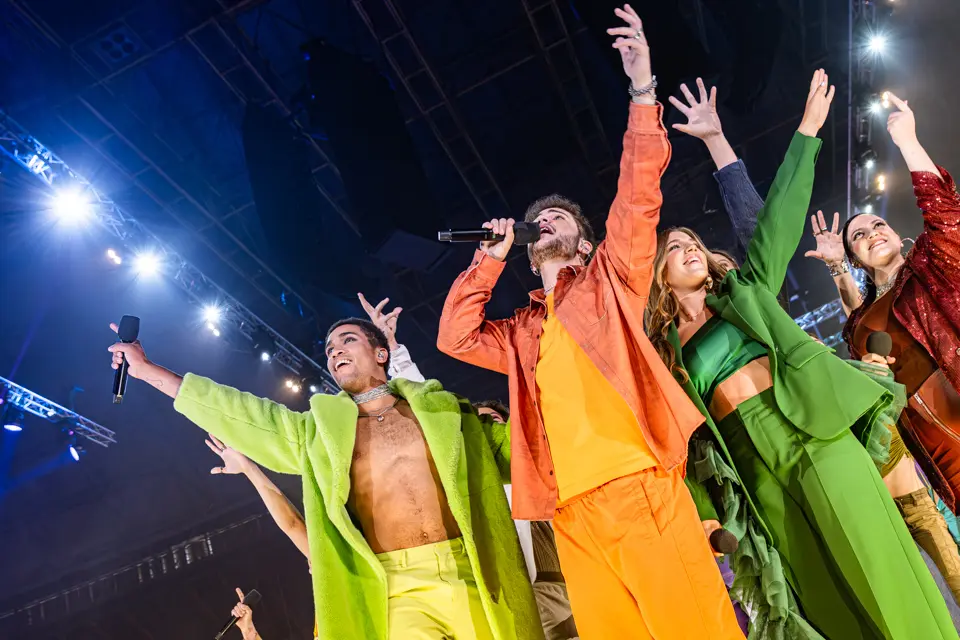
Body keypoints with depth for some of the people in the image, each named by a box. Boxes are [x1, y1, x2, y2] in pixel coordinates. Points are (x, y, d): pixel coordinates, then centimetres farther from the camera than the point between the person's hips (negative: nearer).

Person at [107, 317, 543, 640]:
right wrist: (147, 370, 15)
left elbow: (514, 448, 15)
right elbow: (239, 415, 13)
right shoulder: (319, 433, 13)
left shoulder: (441, 408, 11)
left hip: (474, 579, 1)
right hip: (401, 591, 0)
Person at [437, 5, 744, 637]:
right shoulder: (522, 332, 24)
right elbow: (455, 337, 14)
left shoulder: (609, 280, 14)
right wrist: (490, 258, 17)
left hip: (642, 486, -4)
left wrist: (643, 92, -4)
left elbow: (638, 197, 3)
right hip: (573, 511, 4)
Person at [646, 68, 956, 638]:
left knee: (880, 575, -5)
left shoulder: (745, 292, 12)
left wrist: (807, 131, 1)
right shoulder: (666, 352, 12)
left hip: (812, 431, -1)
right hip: (754, 464, 1)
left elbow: (779, 220, 5)